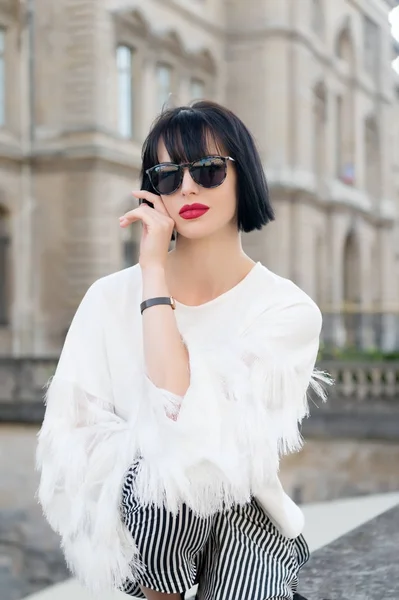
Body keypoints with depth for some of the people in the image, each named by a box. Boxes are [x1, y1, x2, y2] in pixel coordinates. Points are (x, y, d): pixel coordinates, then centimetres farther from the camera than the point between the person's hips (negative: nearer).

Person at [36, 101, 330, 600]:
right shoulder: (111, 299, -5)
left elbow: (187, 419, -25)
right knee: (153, 468, -31)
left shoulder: (288, 310, -11)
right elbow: (71, 435, -10)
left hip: (242, 521, -1)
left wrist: (154, 271, -21)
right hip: (142, 524, 1)